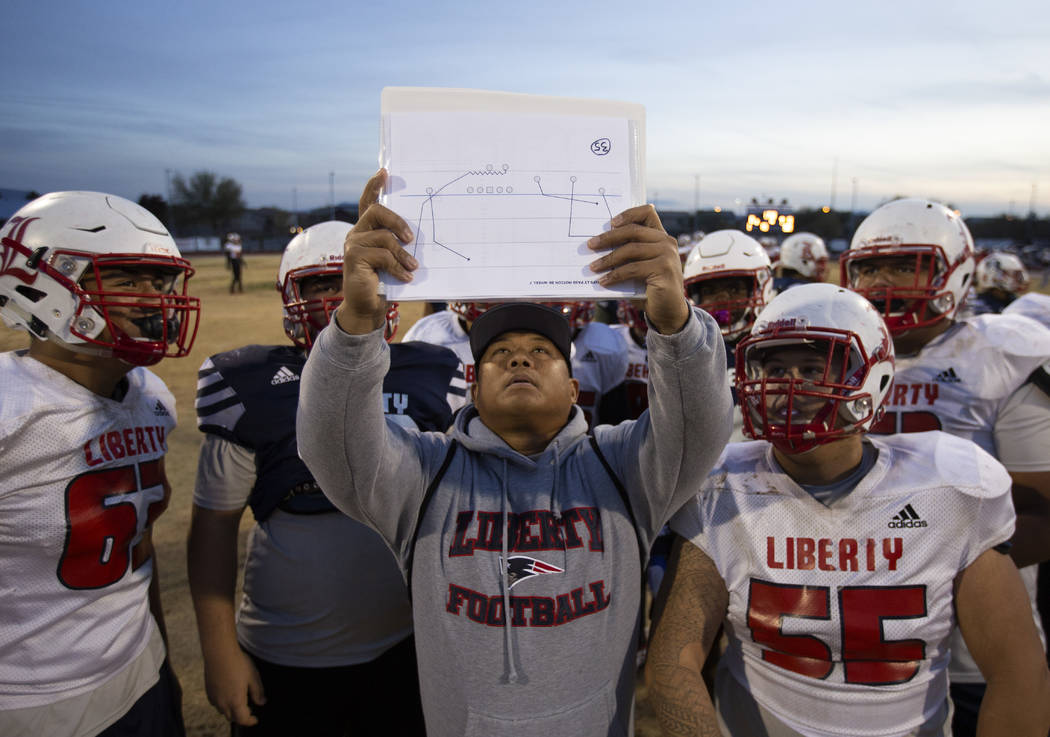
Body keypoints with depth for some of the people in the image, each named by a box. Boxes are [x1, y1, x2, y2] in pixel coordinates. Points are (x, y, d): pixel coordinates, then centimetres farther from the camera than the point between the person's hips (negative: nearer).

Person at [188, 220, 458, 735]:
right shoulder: (256, 395, -10)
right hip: (289, 660, -2)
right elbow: (214, 524, -5)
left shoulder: (427, 379, -2)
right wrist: (219, 651, -5)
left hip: (408, 647, 2)